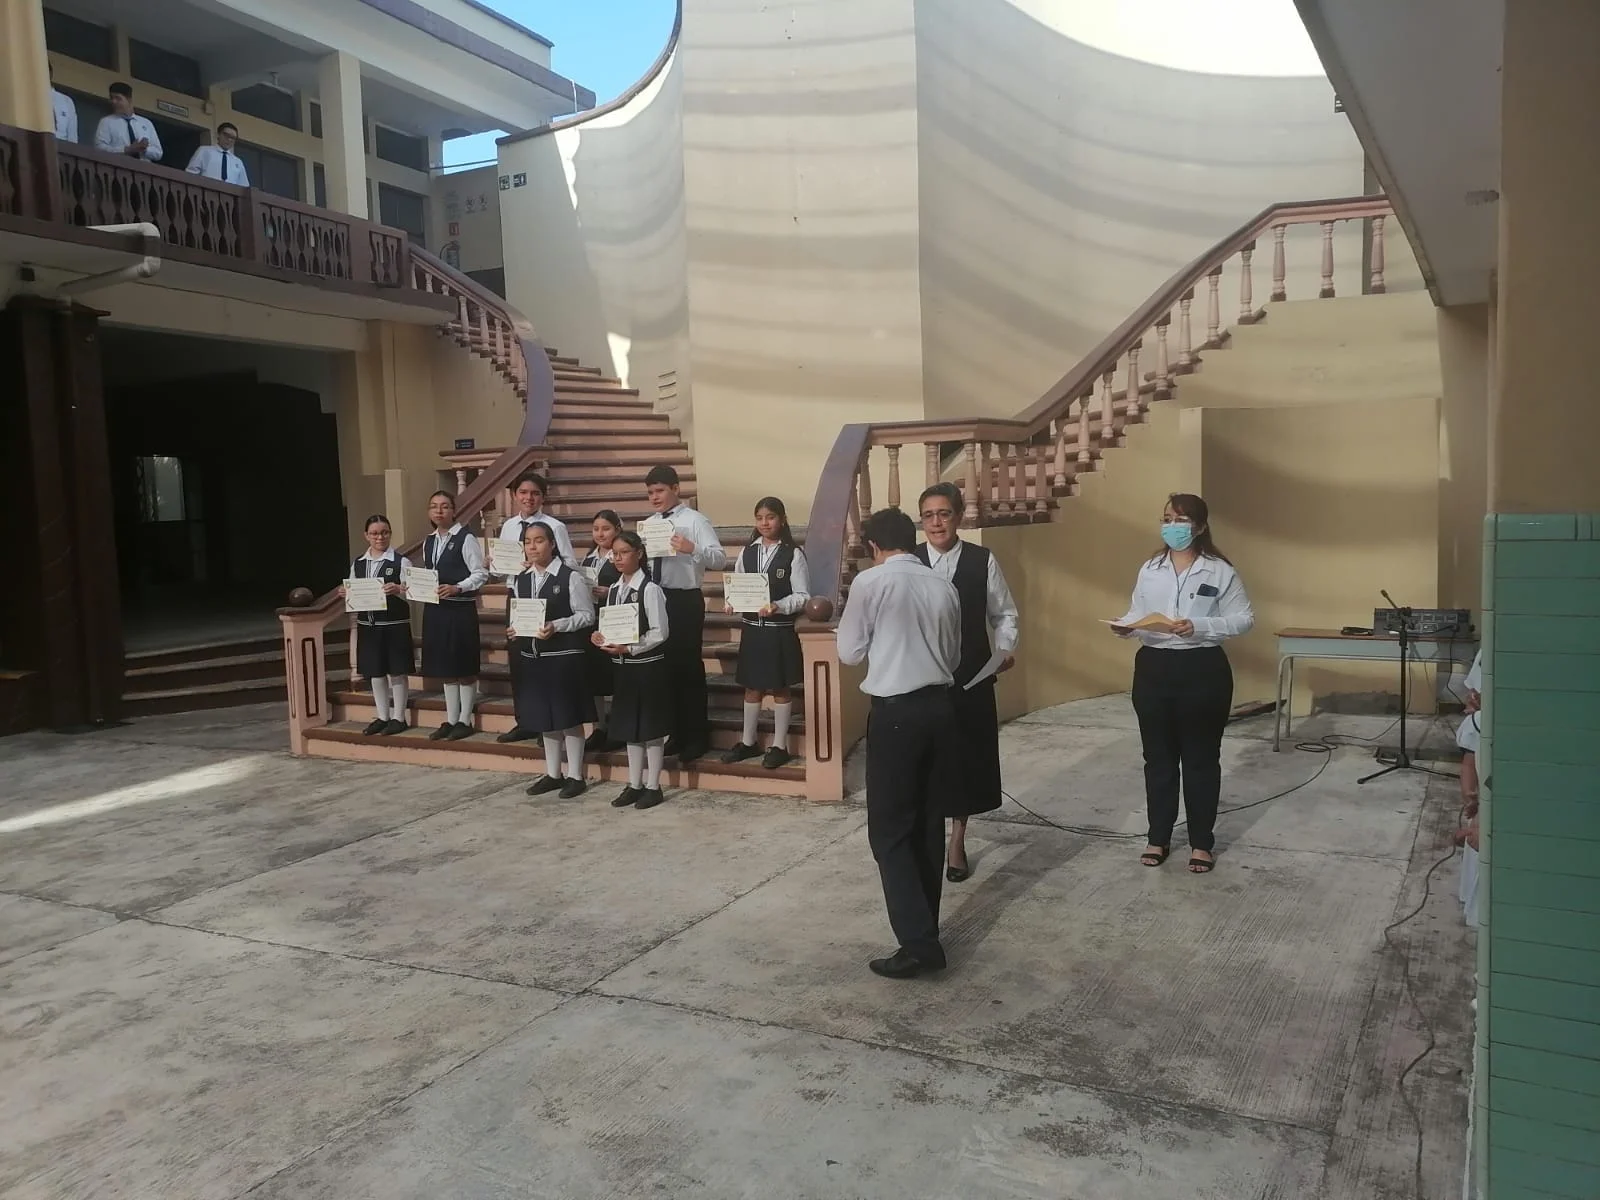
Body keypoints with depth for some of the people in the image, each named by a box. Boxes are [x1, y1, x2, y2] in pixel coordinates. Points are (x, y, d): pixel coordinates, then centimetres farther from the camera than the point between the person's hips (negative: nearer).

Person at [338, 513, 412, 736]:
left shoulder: (401, 562, -6)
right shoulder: (357, 564, 8)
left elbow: (410, 594, -13)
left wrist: (396, 590, -32)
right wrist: (345, 594, -9)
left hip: (394, 625, -5)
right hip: (367, 625, 5)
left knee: (396, 671, 2)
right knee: (375, 672, 12)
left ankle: (398, 717, 11)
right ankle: (382, 717, 23)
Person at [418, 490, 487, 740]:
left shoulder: (466, 538, -9)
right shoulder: (428, 542, 13)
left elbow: (481, 573, -12)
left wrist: (456, 588, -22)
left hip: (461, 609, -7)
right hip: (435, 609, 7)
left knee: (464, 667, 1)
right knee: (445, 667, 12)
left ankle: (464, 721, 10)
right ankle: (451, 720, 21)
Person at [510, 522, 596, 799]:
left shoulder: (570, 577, -9)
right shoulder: (520, 580, 9)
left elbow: (587, 615, -11)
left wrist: (556, 626, -22)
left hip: (564, 656, -6)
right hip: (532, 657, 6)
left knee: (569, 716, 1)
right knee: (544, 716, 13)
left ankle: (575, 776, 12)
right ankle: (553, 773, 26)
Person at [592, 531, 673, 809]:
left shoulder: (650, 589, -13)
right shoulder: (614, 589, 9)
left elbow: (660, 632, -16)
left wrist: (629, 648, -19)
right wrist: (601, 637, -6)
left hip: (647, 665, -7)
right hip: (623, 666, 7)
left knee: (651, 727, 2)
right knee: (629, 727, 14)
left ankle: (653, 787, 13)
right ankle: (634, 785, 24)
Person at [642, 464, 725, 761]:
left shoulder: (694, 520, -7)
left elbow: (720, 559, -16)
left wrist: (692, 549, -32)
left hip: (685, 600, -6)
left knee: (689, 667, 1)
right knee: (666, 666, 12)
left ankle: (697, 736, 13)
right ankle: (677, 734, 25)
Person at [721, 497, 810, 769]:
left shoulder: (793, 554, -7)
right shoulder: (747, 552, 6)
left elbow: (802, 595, -10)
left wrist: (778, 607, -25)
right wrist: (731, 602, -12)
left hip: (780, 630, -4)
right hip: (751, 628, 4)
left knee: (779, 688, 7)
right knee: (752, 687, 14)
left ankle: (779, 745, 18)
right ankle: (748, 742, 27)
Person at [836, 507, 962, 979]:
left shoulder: (870, 581, -7)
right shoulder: (944, 587, 7)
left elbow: (850, 652, 0)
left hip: (896, 711, -5)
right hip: (939, 706, 6)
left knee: (890, 830, 1)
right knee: (929, 822, 14)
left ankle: (918, 941, -4)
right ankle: (923, 928, 23)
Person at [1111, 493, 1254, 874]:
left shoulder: (1220, 571, -4)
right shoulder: (1149, 570, 7)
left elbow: (1243, 619, -6)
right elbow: (1137, 614, 8)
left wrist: (1199, 627, -20)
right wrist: (1125, 627, -14)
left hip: (1203, 671, -3)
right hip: (1154, 669, 3)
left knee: (1201, 758, 7)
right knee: (1158, 757, 11)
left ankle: (1201, 842, 20)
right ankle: (1158, 837, 24)